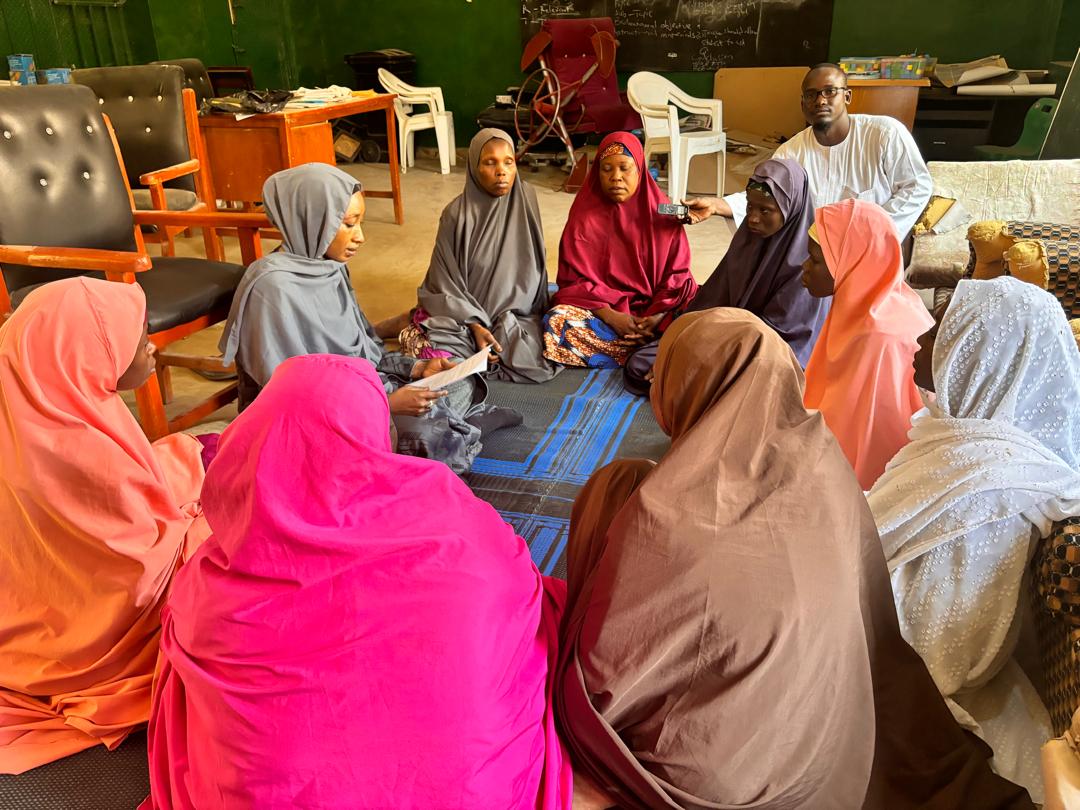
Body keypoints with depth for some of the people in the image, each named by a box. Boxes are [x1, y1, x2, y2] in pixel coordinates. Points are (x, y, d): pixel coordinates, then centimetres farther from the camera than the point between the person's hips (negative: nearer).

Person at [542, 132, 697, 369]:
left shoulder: (663, 214, 6)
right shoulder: (584, 218, 3)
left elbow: (678, 274, 3)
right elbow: (574, 279, -3)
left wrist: (659, 316, -16)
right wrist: (610, 316, -19)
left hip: (656, 311, 0)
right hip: (601, 310, 0)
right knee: (558, 321, -33)